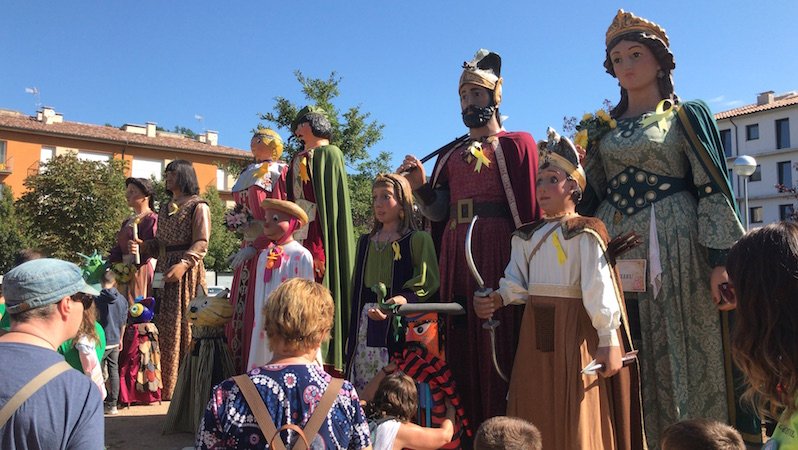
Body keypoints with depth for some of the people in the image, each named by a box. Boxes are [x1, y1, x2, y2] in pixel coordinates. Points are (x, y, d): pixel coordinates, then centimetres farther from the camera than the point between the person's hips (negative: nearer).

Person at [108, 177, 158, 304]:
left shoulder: (151, 219, -9)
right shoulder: (127, 221, 18)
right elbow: (118, 248, 13)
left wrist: (128, 270, -16)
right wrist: (114, 266, -3)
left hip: (141, 272, -8)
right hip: (124, 274, 8)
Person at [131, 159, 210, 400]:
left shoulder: (198, 206, -2)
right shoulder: (165, 208, 21)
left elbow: (201, 243, -12)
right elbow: (159, 244, 20)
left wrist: (183, 264, -25)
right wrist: (141, 247, 1)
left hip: (187, 273, -7)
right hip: (164, 271, 7)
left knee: (185, 327, -6)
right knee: (165, 327, 6)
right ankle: (167, 384, 14)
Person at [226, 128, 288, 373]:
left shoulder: (278, 172, -2)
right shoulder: (248, 175, 21)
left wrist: (255, 246, -19)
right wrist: (238, 219, 6)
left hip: (267, 249, -8)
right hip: (249, 250, 8)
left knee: (258, 312, -10)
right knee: (239, 312, 6)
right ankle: (241, 373, 13)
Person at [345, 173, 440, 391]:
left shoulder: (418, 239, -1)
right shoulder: (365, 241, 18)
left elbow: (427, 283, -12)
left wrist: (401, 300, -28)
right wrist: (352, 331, 12)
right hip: (366, 321, 5)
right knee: (361, 383, 4)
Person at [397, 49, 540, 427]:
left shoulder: (516, 144, 6)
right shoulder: (450, 155, 20)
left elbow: (533, 206, -3)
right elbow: (437, 212, 12)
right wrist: (420, 188, -6)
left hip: (499, 252, -5)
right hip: (455, 256, 5)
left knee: (499, 342, -5)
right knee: (461, 344, 6)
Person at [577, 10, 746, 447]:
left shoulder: (687, 115, 6)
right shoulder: (605, 127, 16)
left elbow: (712, 188, -2)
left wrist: (720, 260, -11)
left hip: (672, 250, -3)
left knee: (676, 356, 0)